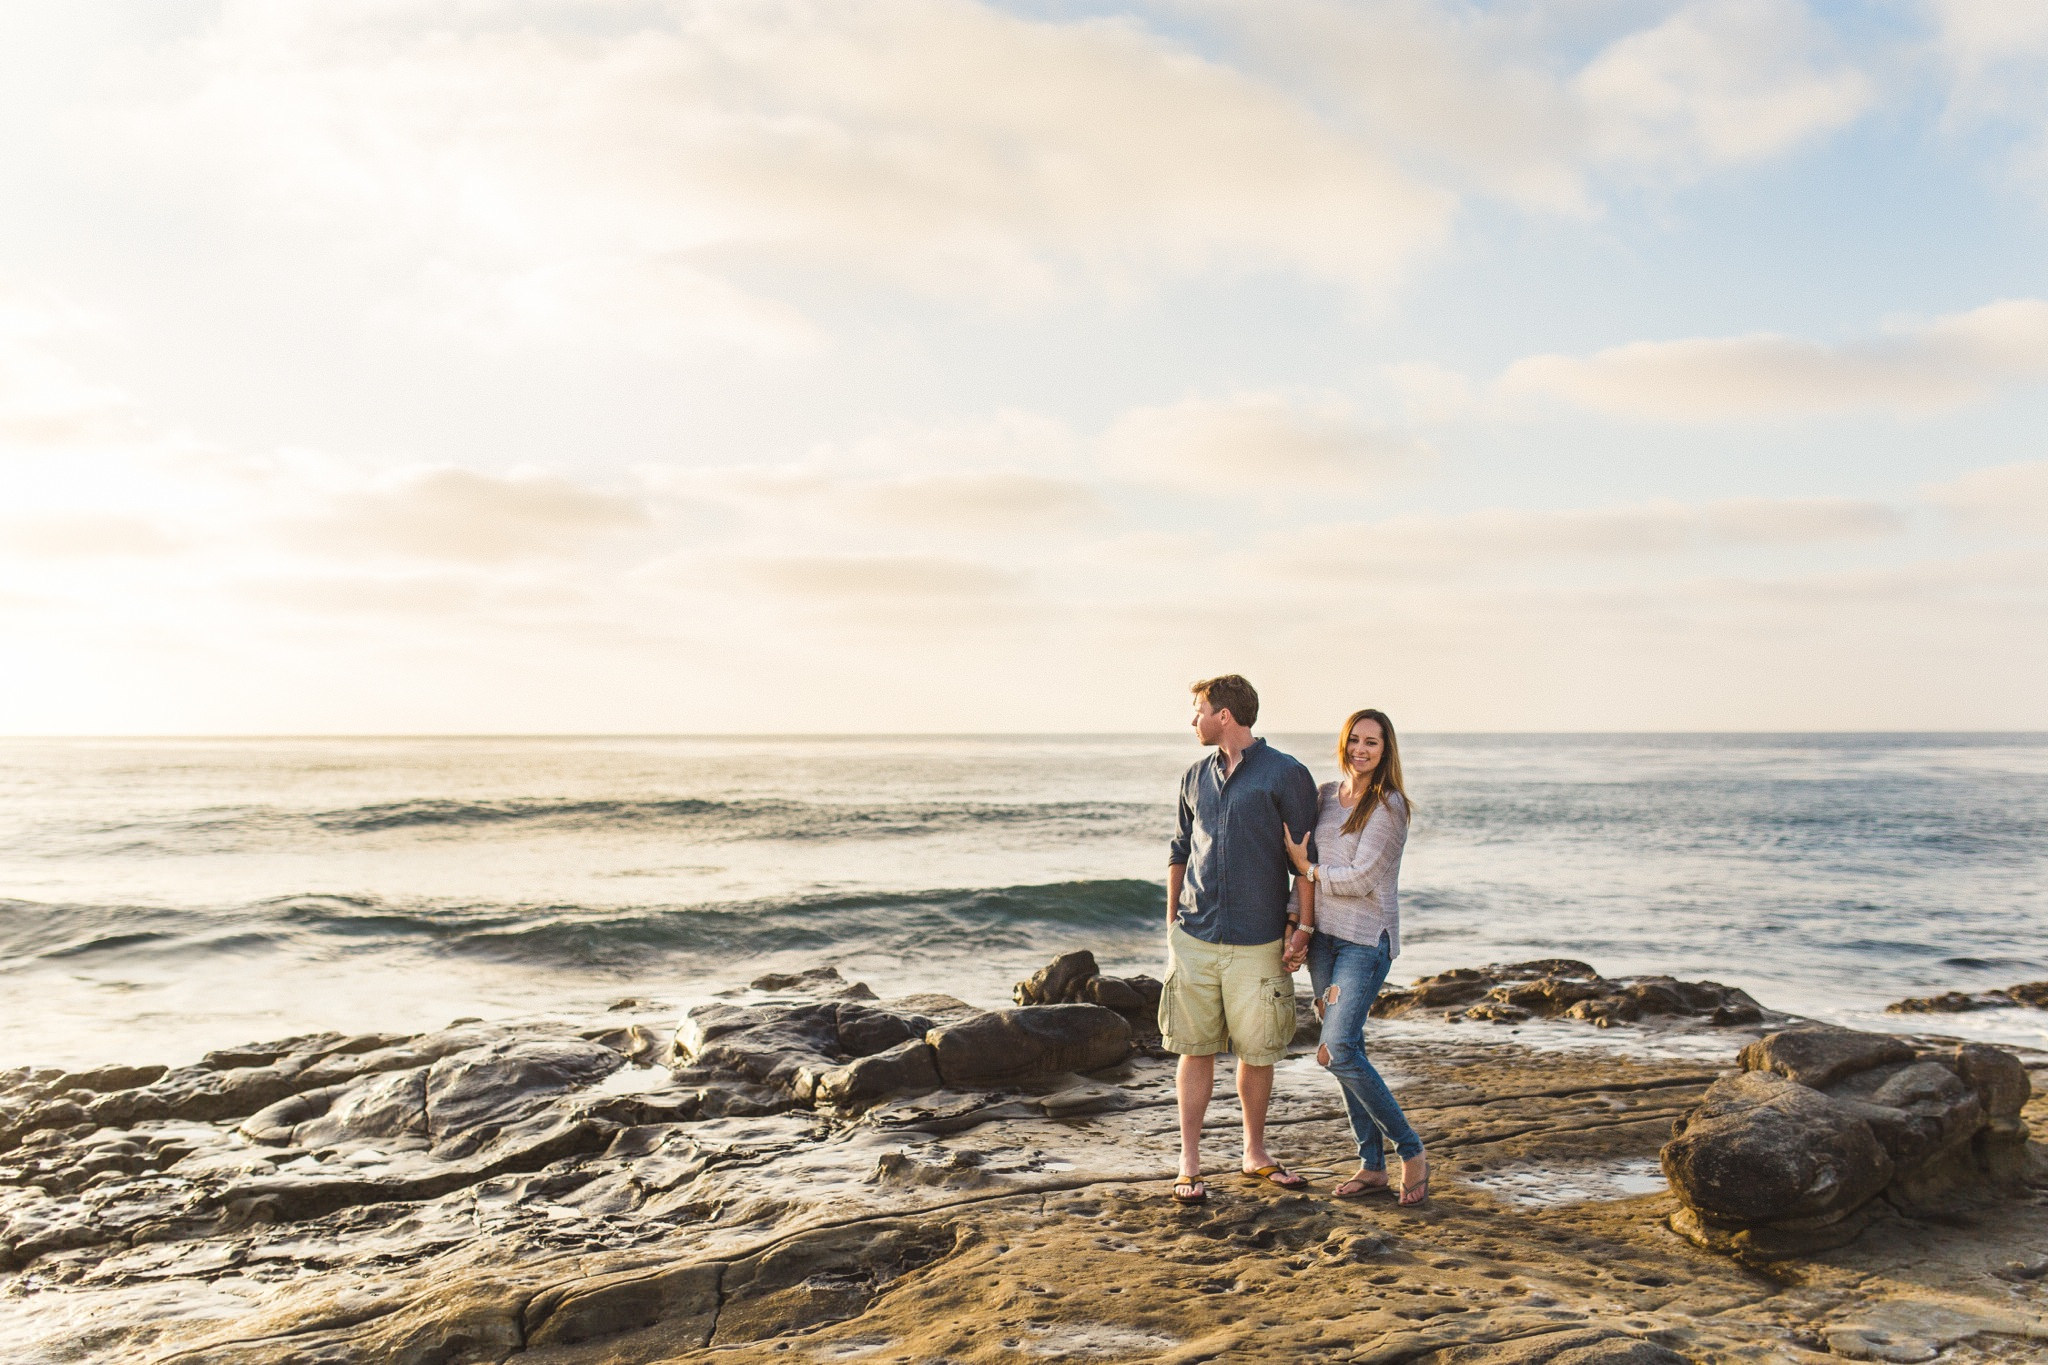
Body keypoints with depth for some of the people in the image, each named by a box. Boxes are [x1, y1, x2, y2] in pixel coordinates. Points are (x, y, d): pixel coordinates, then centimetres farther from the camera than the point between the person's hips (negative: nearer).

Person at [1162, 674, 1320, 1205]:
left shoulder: (1285, 775, -4)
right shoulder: (1196, 777, 11)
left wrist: (1304, 927, -6)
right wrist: (1171, 921, 14)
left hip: (1257, 943, -3)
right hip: (1194, 939, 3)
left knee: (1258, 1053, 8)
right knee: (1196, 1049, 4)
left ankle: (1255, 1153, 27)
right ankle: (1189, 1163, 13)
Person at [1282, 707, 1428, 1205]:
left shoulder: (1389, 806, -10)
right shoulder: (1325, 795, 10)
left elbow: (1360, 879, -15)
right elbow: (1301, 854, 20)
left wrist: (1309, 869, -5)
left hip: (1366, 939, -7)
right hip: (1322, 935, 7)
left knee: (1340, 1051, -14)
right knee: (1343, 1049, 8)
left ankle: (1411, 1150, 2)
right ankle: (1372, 1165, 17)